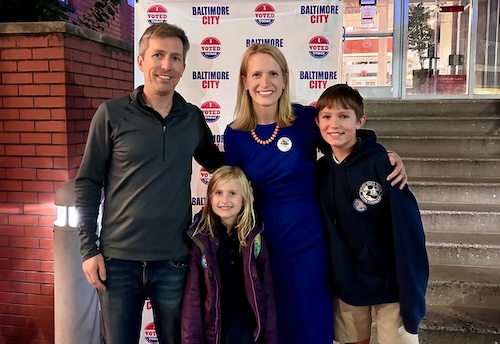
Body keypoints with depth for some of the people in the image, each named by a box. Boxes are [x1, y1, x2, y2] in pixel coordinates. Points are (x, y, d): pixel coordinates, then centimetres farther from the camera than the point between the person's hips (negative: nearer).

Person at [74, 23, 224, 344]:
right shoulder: (112, 114, -5)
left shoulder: (193, 117, 3)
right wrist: (89, 249, -5)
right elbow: (87, 184, -2)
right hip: (118, 259, -2)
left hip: (174, 260, 2)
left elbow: (215, 161, 20)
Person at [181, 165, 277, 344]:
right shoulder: (200, 237, -7)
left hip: (249, 326, 2)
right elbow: (192, 295, -8)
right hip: (212, 327, -1)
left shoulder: (254, 238, 0)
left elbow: (266, 291, 2)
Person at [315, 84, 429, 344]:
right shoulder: (321, 170, -3)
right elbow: (324, 230, 4)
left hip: (390, 285, -4)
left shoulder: (380, 162, -18)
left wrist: (412, 295, -18)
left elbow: (407, 231, -18)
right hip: (346, 286, 4)